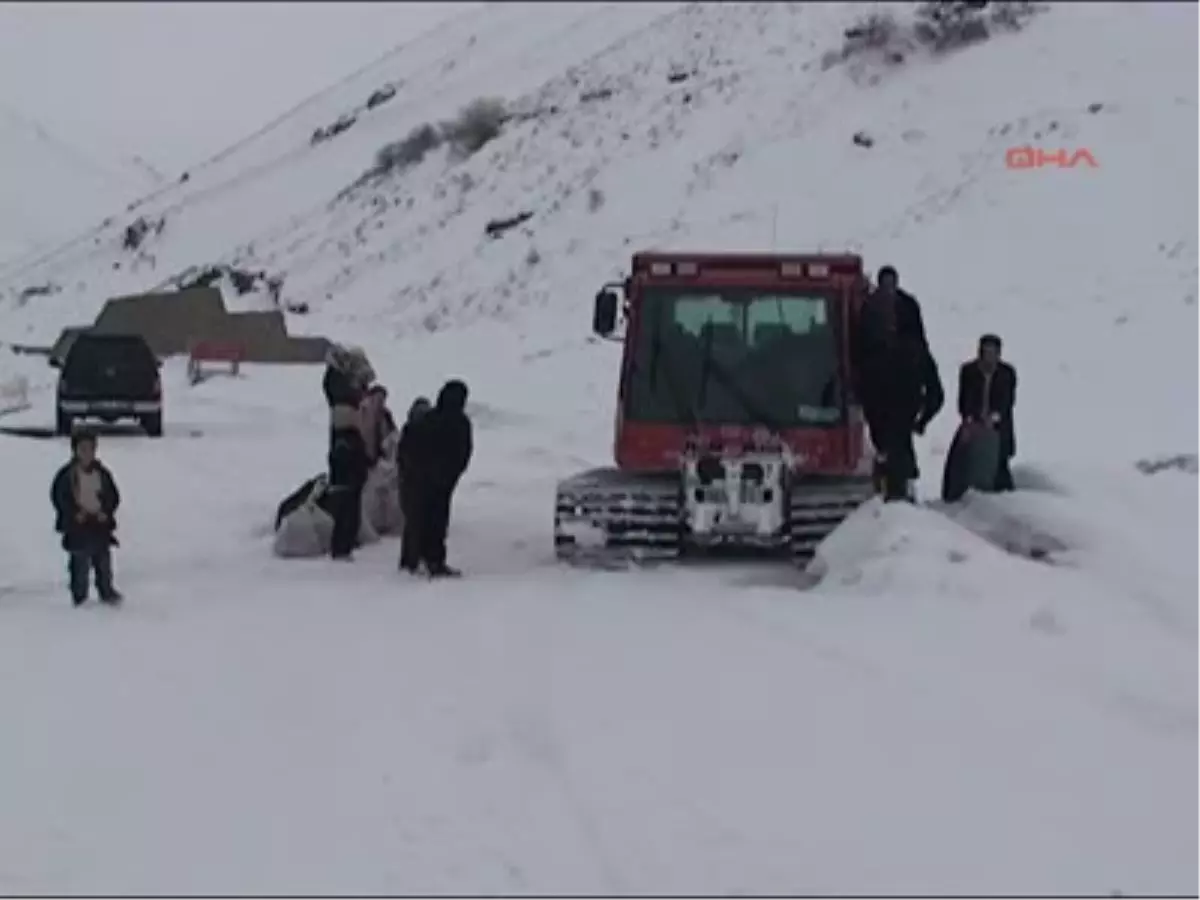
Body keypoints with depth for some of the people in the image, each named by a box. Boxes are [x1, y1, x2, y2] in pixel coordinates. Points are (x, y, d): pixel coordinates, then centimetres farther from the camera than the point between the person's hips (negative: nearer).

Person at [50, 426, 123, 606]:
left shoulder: (101, 472, 5)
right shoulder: (67, 474, -5)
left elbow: (113, 496, 9)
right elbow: (59, 497, -4)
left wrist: (106, 512, -7)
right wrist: (75, 512, -14)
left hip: (100, 523, 3)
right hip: (77, 525, -3)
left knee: (103, 559, 10)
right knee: (80, 563, 0)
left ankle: (106, 592, 23)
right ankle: (79, 596, 9)